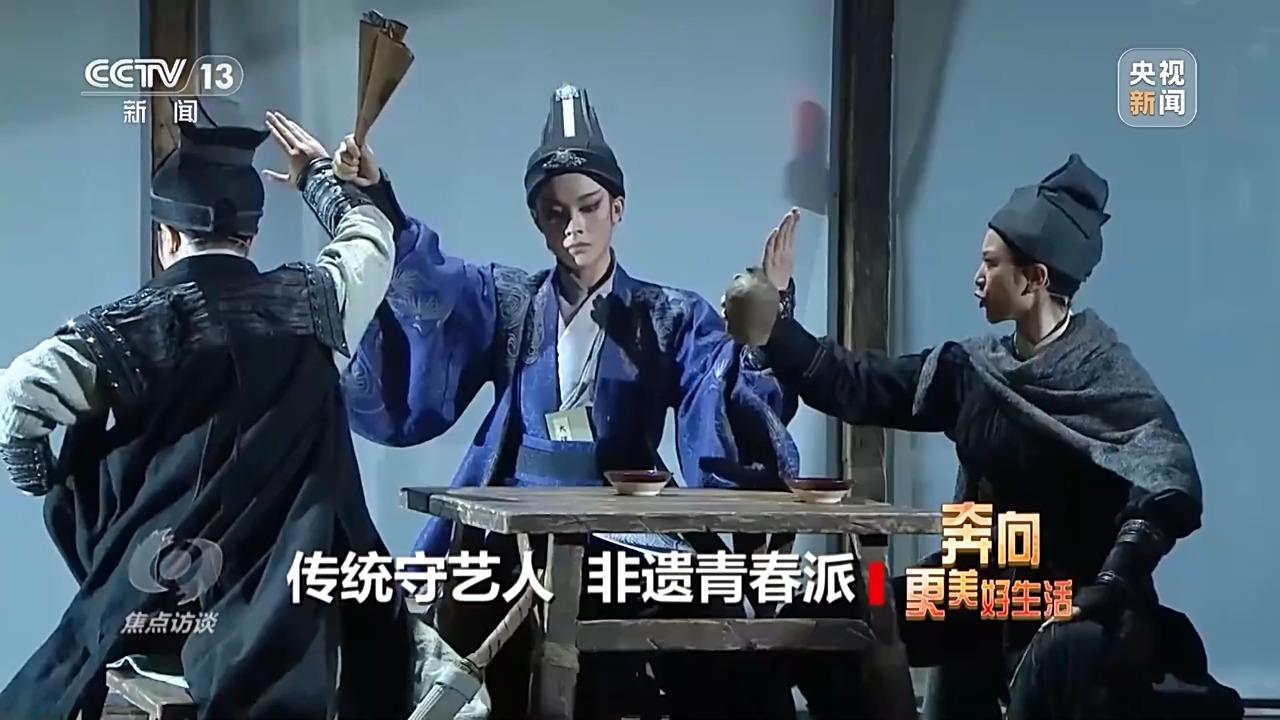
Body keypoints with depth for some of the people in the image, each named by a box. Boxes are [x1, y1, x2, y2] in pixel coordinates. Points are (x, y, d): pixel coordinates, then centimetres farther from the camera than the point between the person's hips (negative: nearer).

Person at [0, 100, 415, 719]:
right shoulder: (313, 304, 6)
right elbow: (371, 238, 28)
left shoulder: (136, 325, -4)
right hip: (290, 610, 2)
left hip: (150, 607, -1)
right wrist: (316, 175, 46)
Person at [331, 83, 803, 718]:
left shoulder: (672, 318, 12)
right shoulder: (504, 301, 15)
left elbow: (734, 401, -3)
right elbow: (420, 280, -2)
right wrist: (375, 200, -18)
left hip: (627, 532, 0)